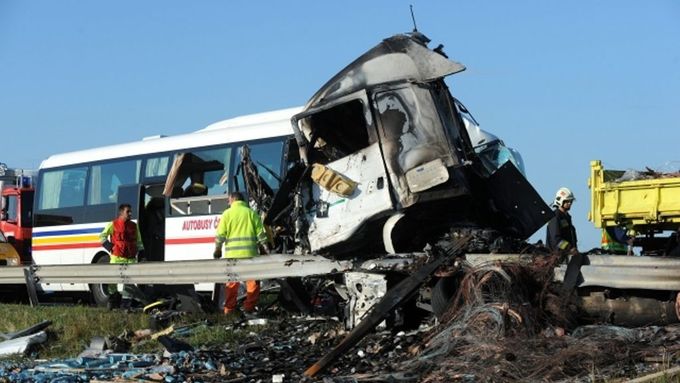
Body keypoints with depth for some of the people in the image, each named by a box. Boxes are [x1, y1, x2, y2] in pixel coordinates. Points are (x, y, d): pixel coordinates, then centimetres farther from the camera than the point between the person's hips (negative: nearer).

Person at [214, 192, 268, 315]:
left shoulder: (227, 213, 3)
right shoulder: (251, 213, 6)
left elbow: (220, 234, -1)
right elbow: (261, 234, 3)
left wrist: (218, 249, 13)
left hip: (232, 254, 0)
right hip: (249, 254, 0)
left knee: (232, 282, 9)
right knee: (252, 281, 7)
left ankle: (229, 310, 10)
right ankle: (249, 308, 2)